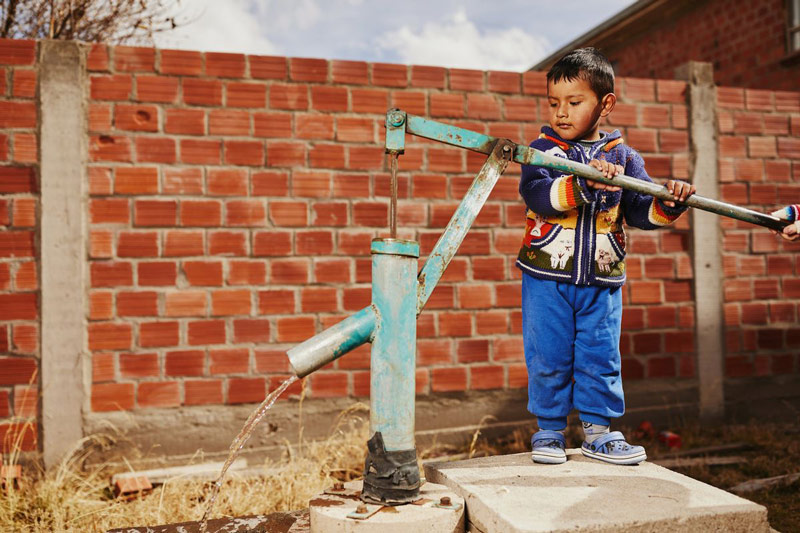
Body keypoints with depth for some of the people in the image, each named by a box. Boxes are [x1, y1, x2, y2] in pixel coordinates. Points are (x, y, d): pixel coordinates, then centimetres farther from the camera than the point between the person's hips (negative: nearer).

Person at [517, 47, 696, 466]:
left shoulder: (623, 156, 7)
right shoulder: (542, 149, -1)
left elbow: (640, 211, 4)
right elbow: (536, 194, -18)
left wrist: (667, 205, -16)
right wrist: (582, 184, -32)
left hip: (601, 278, 2)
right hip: (546, 275, -2)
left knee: (601, 356, 6)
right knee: (548, 356, 3)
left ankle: (597, 429, 22)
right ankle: (548, 429, 20)